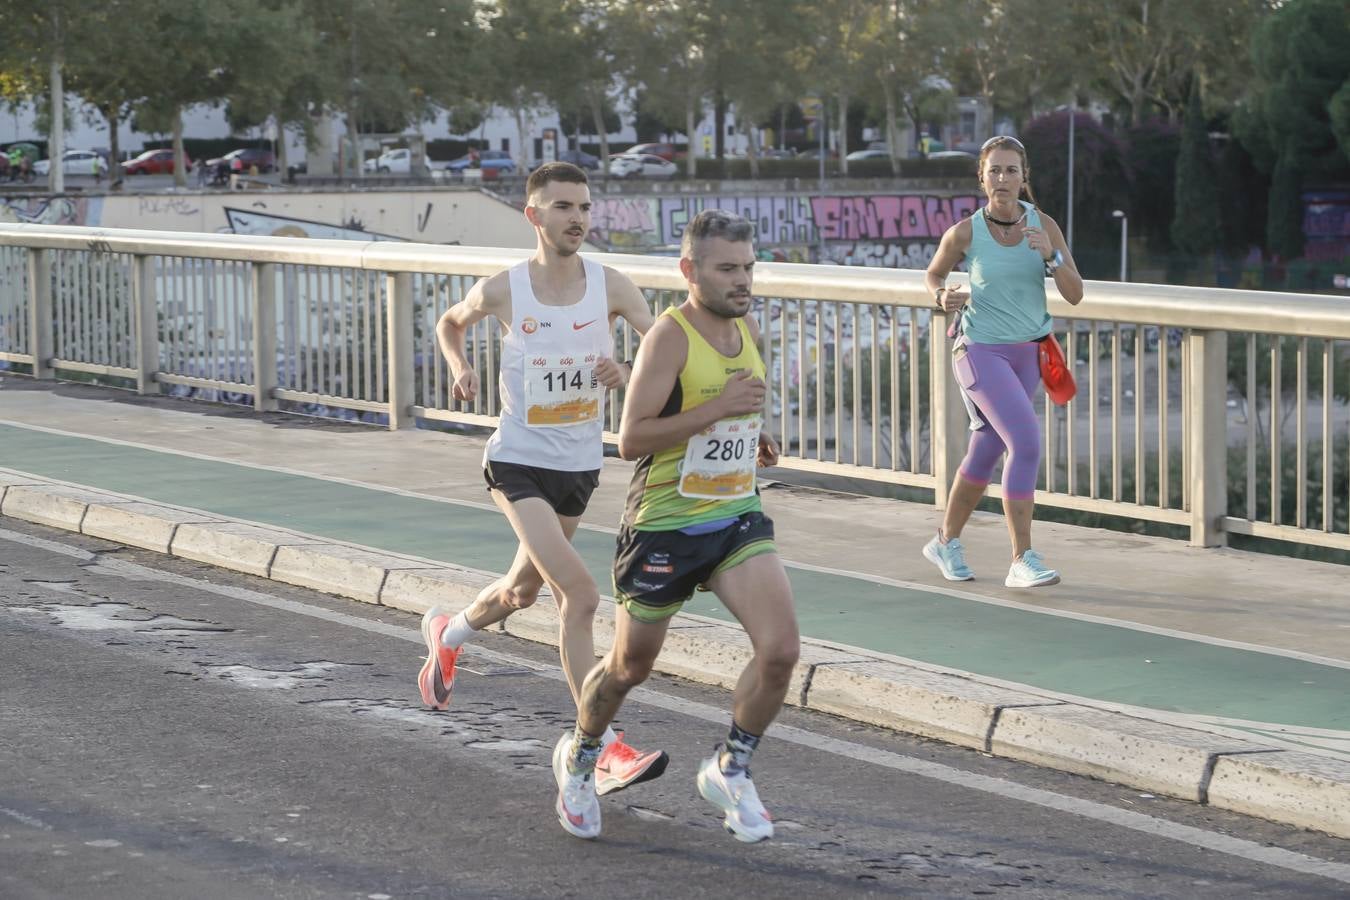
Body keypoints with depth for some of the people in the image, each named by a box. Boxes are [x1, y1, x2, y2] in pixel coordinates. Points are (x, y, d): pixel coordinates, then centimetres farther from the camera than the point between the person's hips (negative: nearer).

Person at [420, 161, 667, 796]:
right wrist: (459, 368, -6)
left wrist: (627, 373, -28)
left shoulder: (610, 286, -7)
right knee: (578, 594, -18)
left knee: (524, 589, 24)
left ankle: (448, 634, 58)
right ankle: (606, 751, -16)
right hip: (519, 462, -4)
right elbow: (450, 323, 12)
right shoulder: (503, 291, -10)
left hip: (581, 465, 4)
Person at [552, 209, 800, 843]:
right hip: (663, 524, -5)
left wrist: (754, 440, 9)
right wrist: (718, 409, -27)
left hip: (737, 518, 5)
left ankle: (728, 771, 8)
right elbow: (631, 439, -23)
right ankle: (578, 758, 41)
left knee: (780, 649, -14)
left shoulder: (747, 331, 6)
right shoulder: (670, 335, -17)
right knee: (631, 665, 11)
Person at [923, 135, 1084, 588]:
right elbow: (934, 273, 8)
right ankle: (1021, 560, -15)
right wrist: (943, 296, -13)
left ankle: (946, 542, 36)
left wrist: (1051, 255, -23)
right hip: (980, 351, -5)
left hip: (1027, 353, 5)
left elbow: (1074, 294, -7)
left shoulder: (1043, 226, -4)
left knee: (984, 455, 16)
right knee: (1026, 443, -20)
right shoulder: (965, 233, -11)